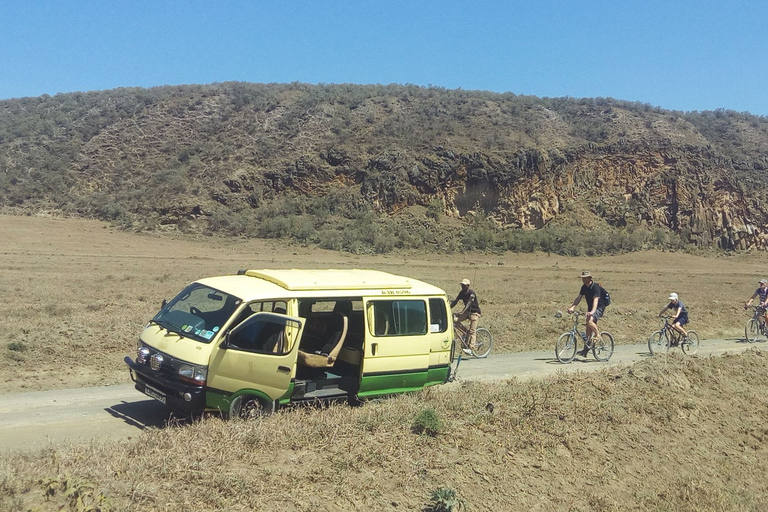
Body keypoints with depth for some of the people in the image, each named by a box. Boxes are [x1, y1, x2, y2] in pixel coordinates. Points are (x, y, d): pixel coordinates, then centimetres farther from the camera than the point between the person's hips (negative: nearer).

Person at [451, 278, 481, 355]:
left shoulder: (472, 294, -20)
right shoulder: (462, 293, 1)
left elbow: (468, 304, -33)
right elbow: (455, 301, -2)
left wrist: (462, 312, -45)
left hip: (474, 312, -7)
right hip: (467, 311, 7)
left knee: (472, 331, -14)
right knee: (454, 319, -15)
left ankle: (471, 349, -17)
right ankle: (466, 332, -2)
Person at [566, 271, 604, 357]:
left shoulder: (595, 287, -20)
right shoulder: (584, 287, 3)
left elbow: (595, 300, -31)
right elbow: (579, 297, 0)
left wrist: (592, 311, -45)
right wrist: (572, 307, -15)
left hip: (599, 308, -8)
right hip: (590, 309, 8)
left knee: (589, 320, -32)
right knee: (588, 328, 7)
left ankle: (597, 334, -9)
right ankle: (586, 347, 14)